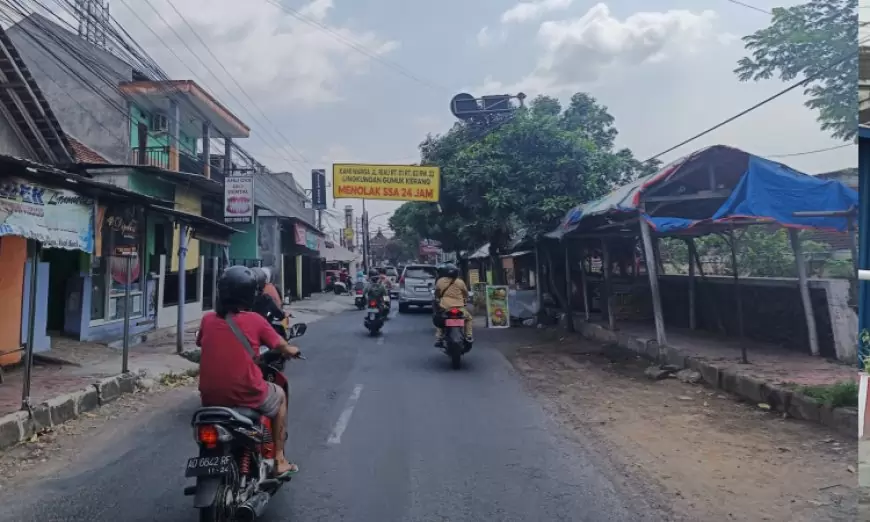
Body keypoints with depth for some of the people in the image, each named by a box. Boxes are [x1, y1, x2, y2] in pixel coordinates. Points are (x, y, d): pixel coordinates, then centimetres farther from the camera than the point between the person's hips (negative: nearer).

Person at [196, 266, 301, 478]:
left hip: (210, 397, 4)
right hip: (245, 395, -4)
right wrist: (292, 351, 30)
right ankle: (279, 460, 27)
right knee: (279, 395, 26)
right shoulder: (254, 320, -8)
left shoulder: (208, 319, 2)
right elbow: (281, 346, 7)